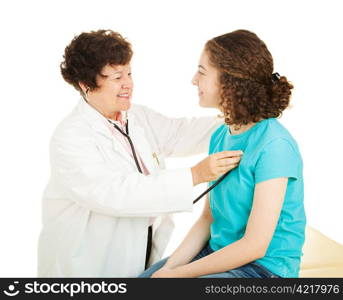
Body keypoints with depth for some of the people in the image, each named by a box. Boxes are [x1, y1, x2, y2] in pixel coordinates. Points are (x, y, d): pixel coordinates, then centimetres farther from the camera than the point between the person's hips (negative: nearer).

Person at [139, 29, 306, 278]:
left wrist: (177, 273, -15)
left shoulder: (274, 145, -20)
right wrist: (169, 266, -7)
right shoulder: (220, 136, 5)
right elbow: (208, 217, 7)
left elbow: (255, 245, -20)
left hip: (263, 267, -6)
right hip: (219, 253, 7)